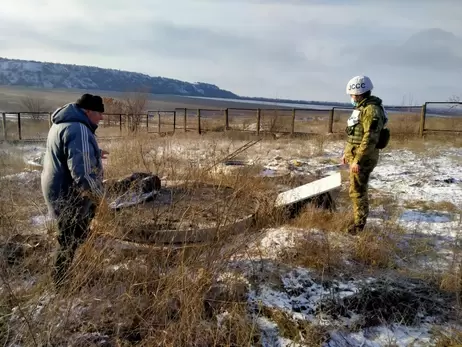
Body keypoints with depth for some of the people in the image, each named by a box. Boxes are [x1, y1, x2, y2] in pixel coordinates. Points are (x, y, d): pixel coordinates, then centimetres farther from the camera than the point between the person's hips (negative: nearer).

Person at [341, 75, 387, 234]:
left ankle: (359, 225, 7)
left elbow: (369, 139, -25)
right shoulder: (361, 108, 14)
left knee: (357, 191, -4)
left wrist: (357, 160, -26)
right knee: (357, 189, 19)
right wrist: (346, 153, 22)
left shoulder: (372, 110, -19)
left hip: (363, 158, -10)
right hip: (355, 156, 10)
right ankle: (359, 218, 33)